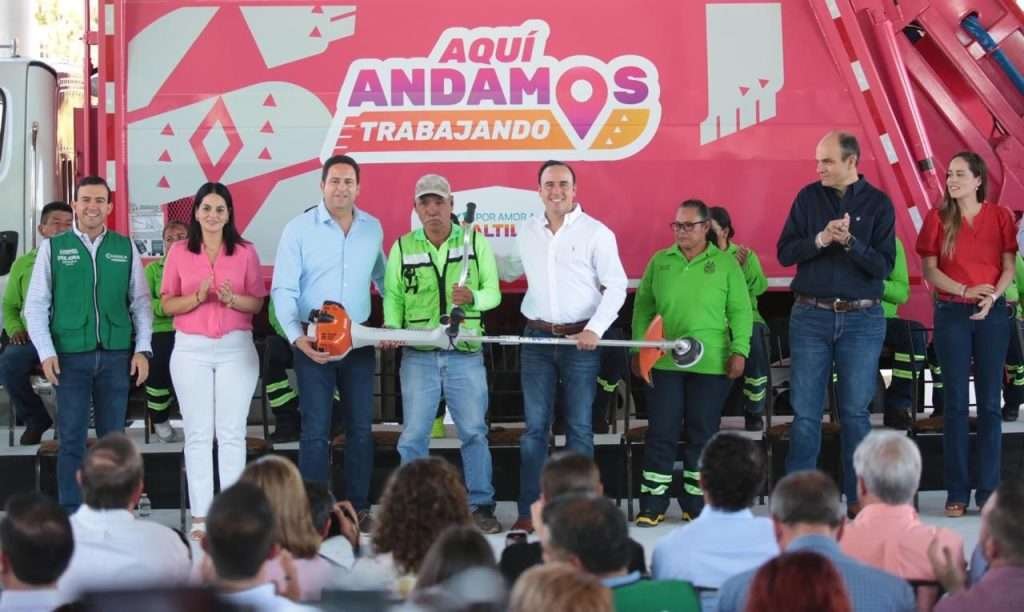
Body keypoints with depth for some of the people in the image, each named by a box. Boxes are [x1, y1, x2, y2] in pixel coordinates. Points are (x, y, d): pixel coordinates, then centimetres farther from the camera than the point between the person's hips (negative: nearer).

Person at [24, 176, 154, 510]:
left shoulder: (125, 248, 6)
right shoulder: (53, 247, 2)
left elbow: (141, 302, 8)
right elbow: (35, 305, 1)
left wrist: (143, 349, 0)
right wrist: (46, 352, -7)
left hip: (116, 356, 2)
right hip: (71, 356, -1)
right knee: (72, 439, 2)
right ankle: (70, 515, 7)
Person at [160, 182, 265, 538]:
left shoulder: (245, 252, 5)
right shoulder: (179, 252, 4)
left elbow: (257, 303, 5)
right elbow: (167, 305, 3)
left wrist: (233, 299, -15)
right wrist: (198, 297, -14)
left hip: (236, 348, 0)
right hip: (191, 349, 0)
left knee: (232, 432, 0)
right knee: (198, 433, 1)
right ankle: (200, 515, 3)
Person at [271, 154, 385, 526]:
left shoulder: (373, 228, 6)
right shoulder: (299, 229, -5)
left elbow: (383, 279, 21)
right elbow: (283, 290, -9)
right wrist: (297, 337, -20)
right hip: (313, 342, -3)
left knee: (361, 428, 7)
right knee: (315, 429, -2)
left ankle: (359, 508, 15)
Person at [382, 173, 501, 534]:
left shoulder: (476, 243, 5)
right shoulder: (402, 247, 6)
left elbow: (493, 292, 2)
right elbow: (393, 296, 3)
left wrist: (473, 297, -19)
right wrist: (392, 327, -14)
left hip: (466, 355, 0)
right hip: (419, 356, 0)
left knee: (474, 432, 4)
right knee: (413, 435, 2)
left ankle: (481, 505, 13)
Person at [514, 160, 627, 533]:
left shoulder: (596, 233, -3)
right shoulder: (527, 233, 9)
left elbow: (617, 286, -4)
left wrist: (595, 329, -14)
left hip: (581, 339, -3)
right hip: (537, 338, 3)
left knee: (579, 427, 2)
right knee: (534, 427, 2)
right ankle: (528, 512, 5)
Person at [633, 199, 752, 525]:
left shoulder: (726, 263, 4)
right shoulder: (659, 262, 9)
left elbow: (740, 311, 2)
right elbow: (643, 307, 10)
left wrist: (739, 349, -7)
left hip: (711, 364, -1)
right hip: (664, 361, 1)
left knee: (702, 435, 6)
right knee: (661, 432, 1)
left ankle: (696, 505, 14)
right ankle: (652, 505, 8)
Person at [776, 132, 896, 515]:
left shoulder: (878, 203, 0)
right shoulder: (808, 198, 5)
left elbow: (884, 266, -6)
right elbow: (785, 253, 1)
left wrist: (850, 242, -21)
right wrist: (820, 240, -16)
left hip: (862, 319, -1)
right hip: (811, 315, 1)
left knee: (855, 411, 3)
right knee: (805, 411, 0)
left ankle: (859, 497, 10)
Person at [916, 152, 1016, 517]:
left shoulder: (999, 216, 3)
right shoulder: (938, 218, 3)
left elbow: (1009, 267, 1)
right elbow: (929, 270, -1)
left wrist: (992, 297, -17)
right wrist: (966, 291, -16)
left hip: (992, 314, 0)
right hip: (952, 313, 0)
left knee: (990, 402, 2)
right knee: (955, 403, 0)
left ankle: (989, 491, 7)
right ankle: (957, 492, 4)